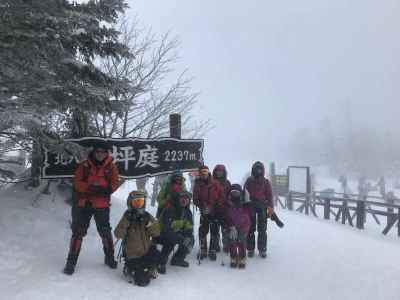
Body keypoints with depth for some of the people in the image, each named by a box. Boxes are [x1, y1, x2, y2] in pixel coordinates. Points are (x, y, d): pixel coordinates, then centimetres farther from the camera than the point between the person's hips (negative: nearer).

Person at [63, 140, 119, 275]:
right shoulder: (84, 165, -4)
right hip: (83, 204, -1)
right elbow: (77, 183, -8)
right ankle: (71, 261, 17)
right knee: (78, 232, 4)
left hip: (102, 205, 1)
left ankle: (109, 257, 31)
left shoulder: (111, 167, -1)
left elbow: (114, 183, -3)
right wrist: (90, 187, -24)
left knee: (105, 232, 13)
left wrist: (105, 189, -24)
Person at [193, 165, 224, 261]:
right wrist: (201, 206, -15)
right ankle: (203, 251, 16)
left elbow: (221, 195, -1)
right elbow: (195, 199, -2)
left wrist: (218, 205, -10)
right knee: (202, 231, 2)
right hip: (204, 211, 0)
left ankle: (212, 251, 15)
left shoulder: (215, 183, -2)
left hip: (215, 211, 0)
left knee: (214, 231, 4)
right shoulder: (198, 184, 0)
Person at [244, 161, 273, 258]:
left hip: (262, 207, 0)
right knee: (250, 228, 3)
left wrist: (270, 207, -9)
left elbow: (270, 195, 2)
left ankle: (262, 249, 13)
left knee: (262, 229, 4)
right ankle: (250, 249, 12)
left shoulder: (266, 182, 4)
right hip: (251, 207, 0)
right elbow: (244, 194, 4)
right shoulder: (249, 181, 3)